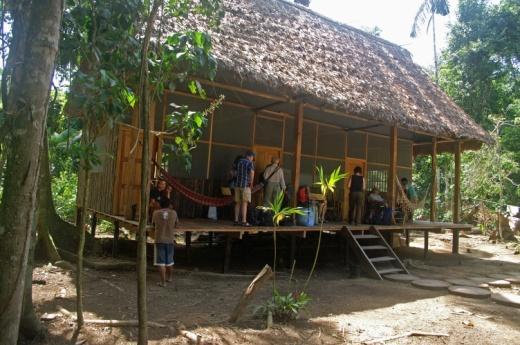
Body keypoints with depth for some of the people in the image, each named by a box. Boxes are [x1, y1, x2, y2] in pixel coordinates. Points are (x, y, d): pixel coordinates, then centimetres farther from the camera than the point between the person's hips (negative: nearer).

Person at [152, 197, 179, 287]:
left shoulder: (156, 213, -4)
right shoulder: (173, 213, -3)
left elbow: (153, 222, 13)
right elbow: (176, 224, 9)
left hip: (159, 240, -2)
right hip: (170, 240, 2)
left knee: (160, 262, 1)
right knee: (169, 260, 19)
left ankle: (163, 281, -1)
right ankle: (169, 277, 36)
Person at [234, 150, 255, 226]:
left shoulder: (238, 162, 14)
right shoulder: (250, 163, -6)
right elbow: (252, 172, -22)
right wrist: (251, 182, -13)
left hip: (237, 184, 6)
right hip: (245, 185, -6)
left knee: (238, 203, 9)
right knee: (244, 203, -5)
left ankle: (236, 220, 10)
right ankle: (244, 221, -8)